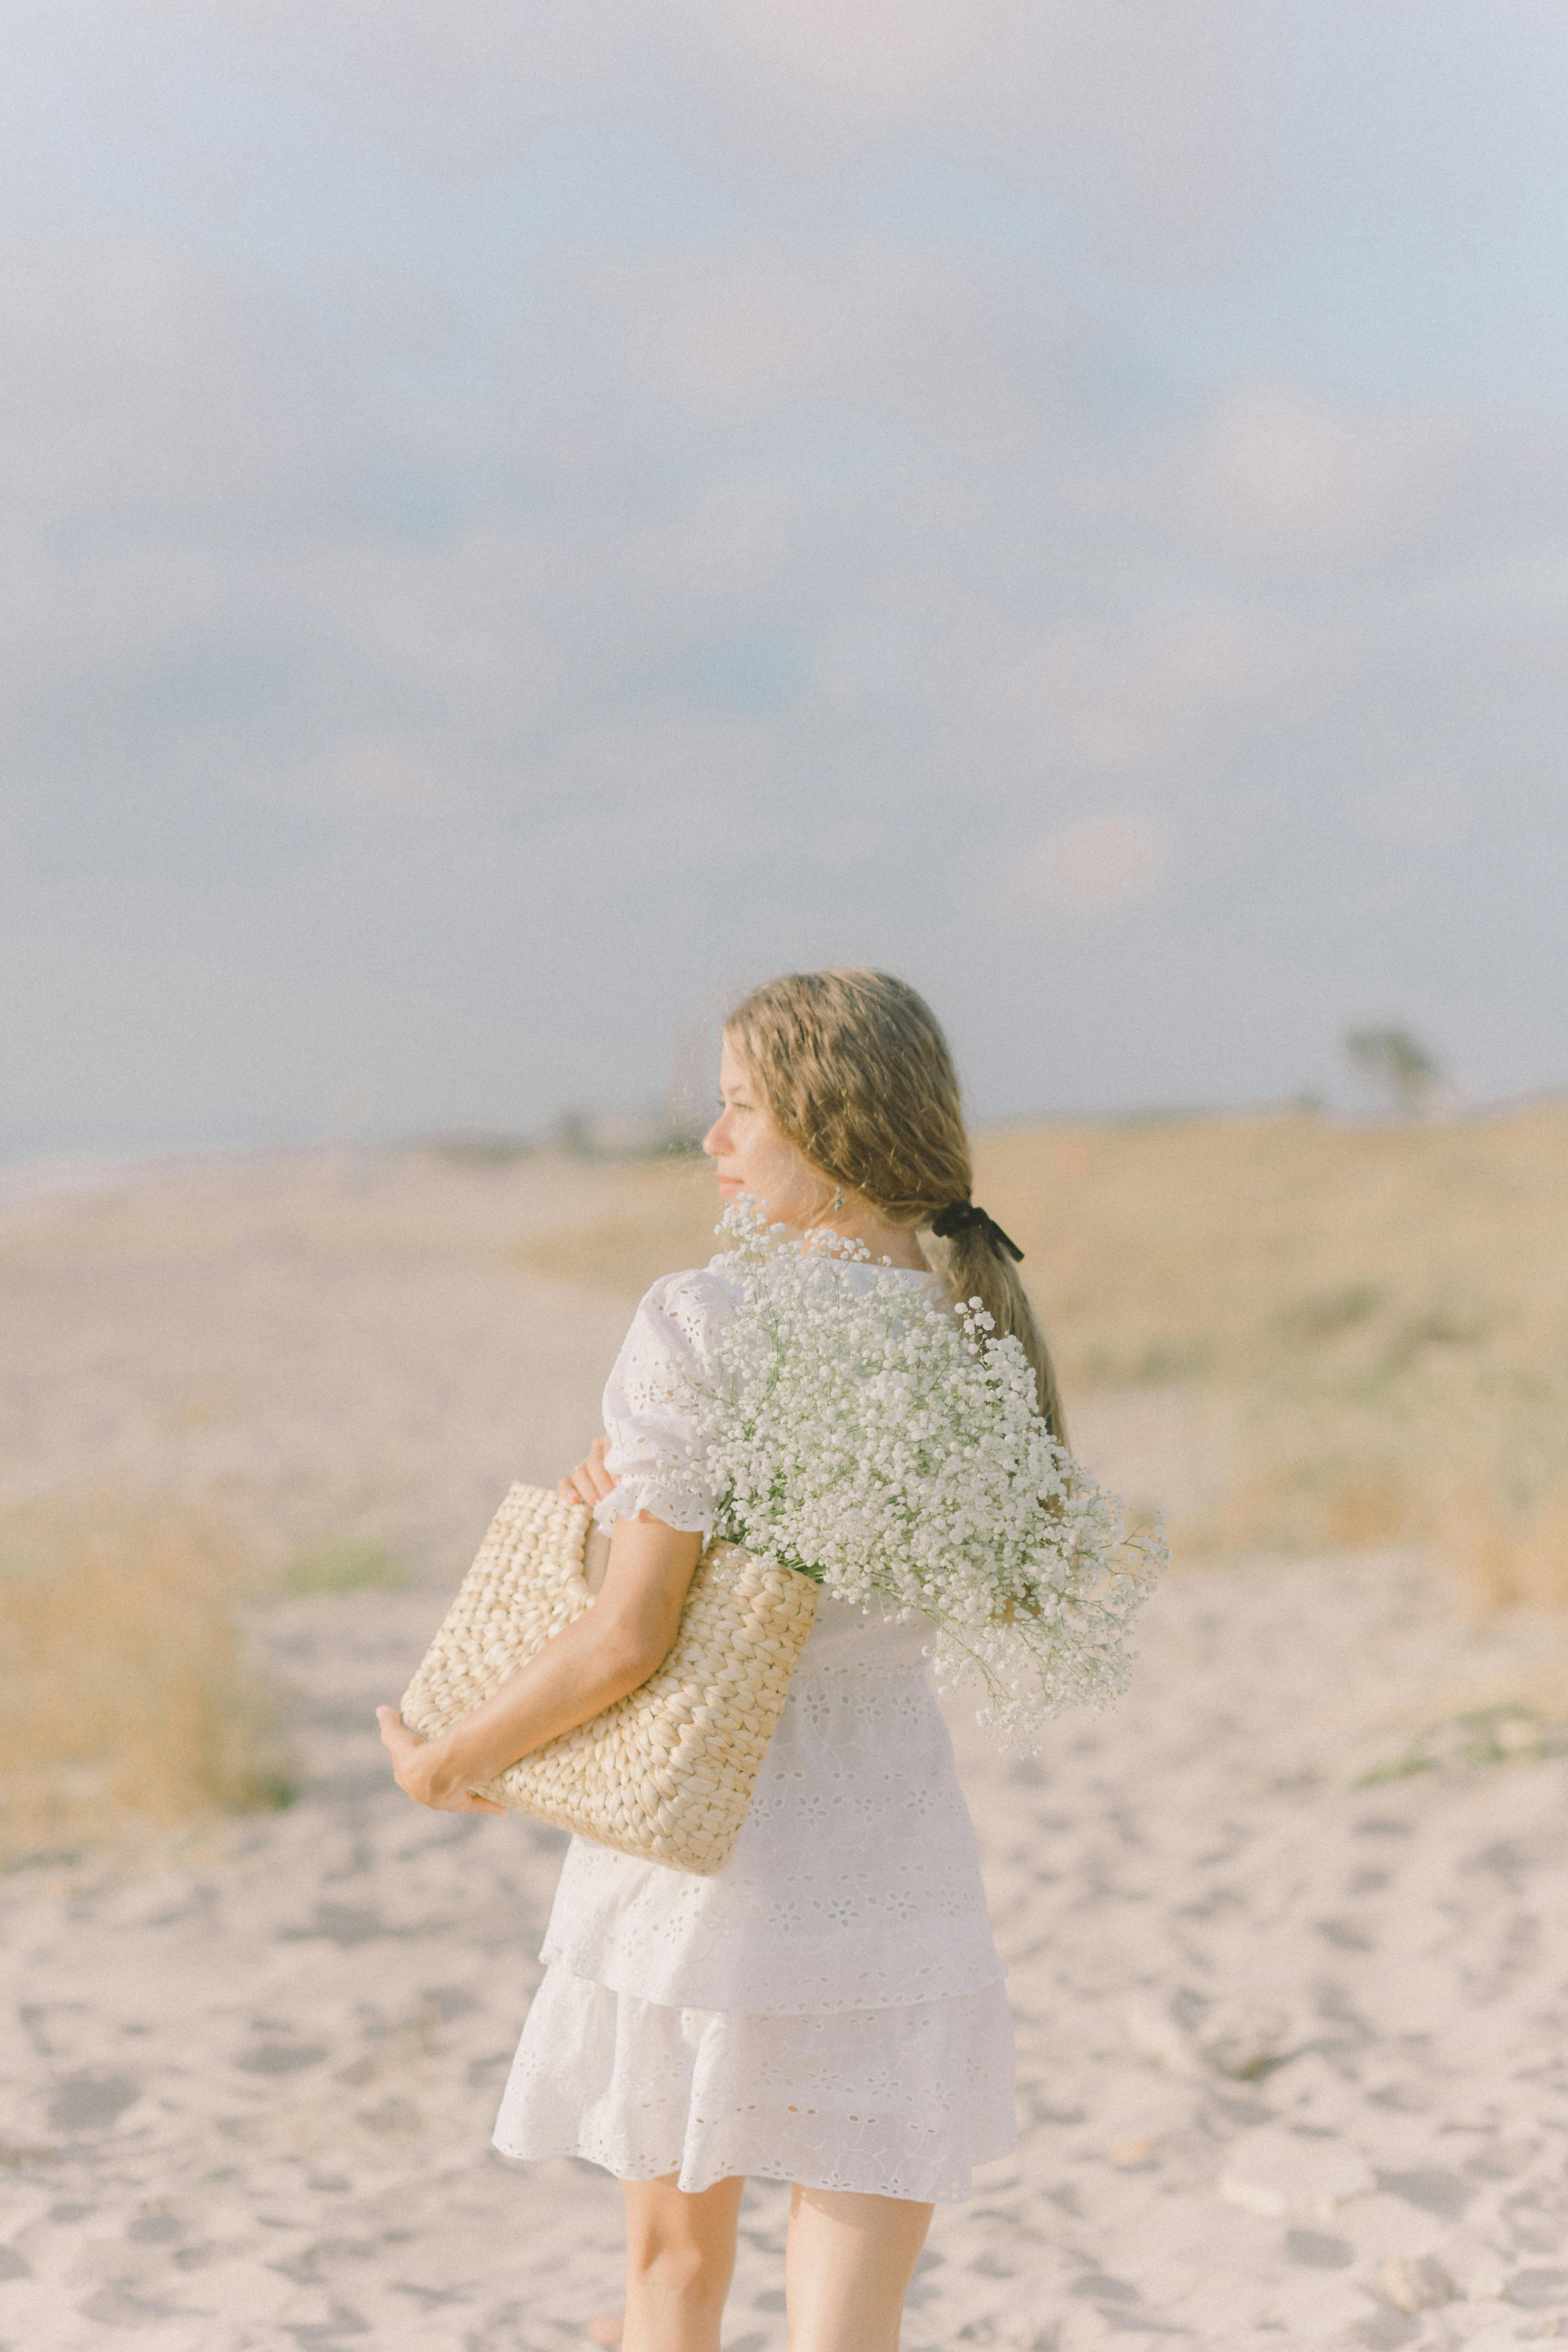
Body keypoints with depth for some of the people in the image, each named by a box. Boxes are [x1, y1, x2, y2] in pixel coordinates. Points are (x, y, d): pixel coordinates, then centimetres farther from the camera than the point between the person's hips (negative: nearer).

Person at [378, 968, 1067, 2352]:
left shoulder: (700, 1324, -17)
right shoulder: (979, 1327, -1)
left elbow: (629, 1639, -18)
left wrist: (448, 1758, -1)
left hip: (700, 1858, -3)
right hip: (894, 1862, 3)